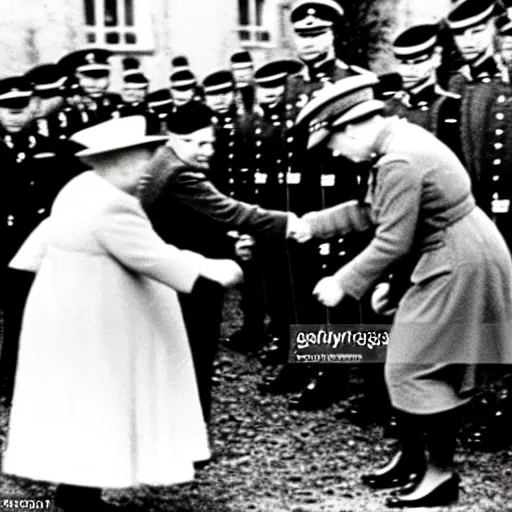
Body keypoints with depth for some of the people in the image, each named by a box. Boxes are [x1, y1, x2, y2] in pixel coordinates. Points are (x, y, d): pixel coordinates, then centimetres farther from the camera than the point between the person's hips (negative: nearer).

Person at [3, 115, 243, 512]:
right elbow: (154, 258, -24)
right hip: (93, 324, -10)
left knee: (79, 404, 15)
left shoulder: (82, 187, 7)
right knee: (95, 404, -1)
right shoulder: (113, 206, -23)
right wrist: (212, 269, -18)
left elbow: (50, 233, 19)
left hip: (73, 315, 10)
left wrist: (35, 267, 31)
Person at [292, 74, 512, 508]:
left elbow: (392, 243, -24)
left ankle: (442, 473, 10)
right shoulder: (396, 136, 6)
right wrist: (312, 223, 12)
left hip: (461, 264, -11)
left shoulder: (398, 162, -25)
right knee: (406, 362, 16)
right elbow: (370, 211, 14)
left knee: (420, 368, -3)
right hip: (452, 256, 11)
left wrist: (342, 283, -15)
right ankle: (411, 459, 29)